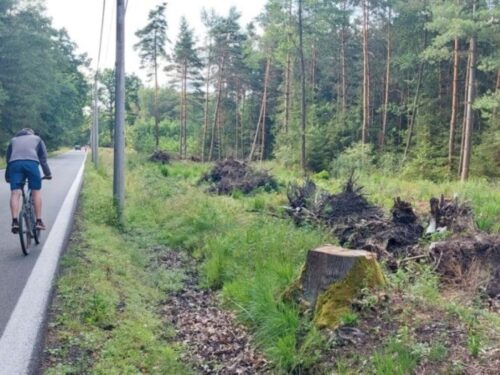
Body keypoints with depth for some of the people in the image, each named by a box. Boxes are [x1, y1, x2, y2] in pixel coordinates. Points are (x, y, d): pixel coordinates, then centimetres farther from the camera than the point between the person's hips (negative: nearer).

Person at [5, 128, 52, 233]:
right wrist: (47, 173, 21)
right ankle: (39, 221, 3)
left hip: (14, 163, 2)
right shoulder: (37, 138, 29)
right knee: (36, 192, 6)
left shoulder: (13, 140, 34)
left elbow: (8, 159, 29)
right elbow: (43, 158, 20)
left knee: (15, 193, -2)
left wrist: (7, 177, 30)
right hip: (31, 162, -1)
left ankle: (15, 221, -16)